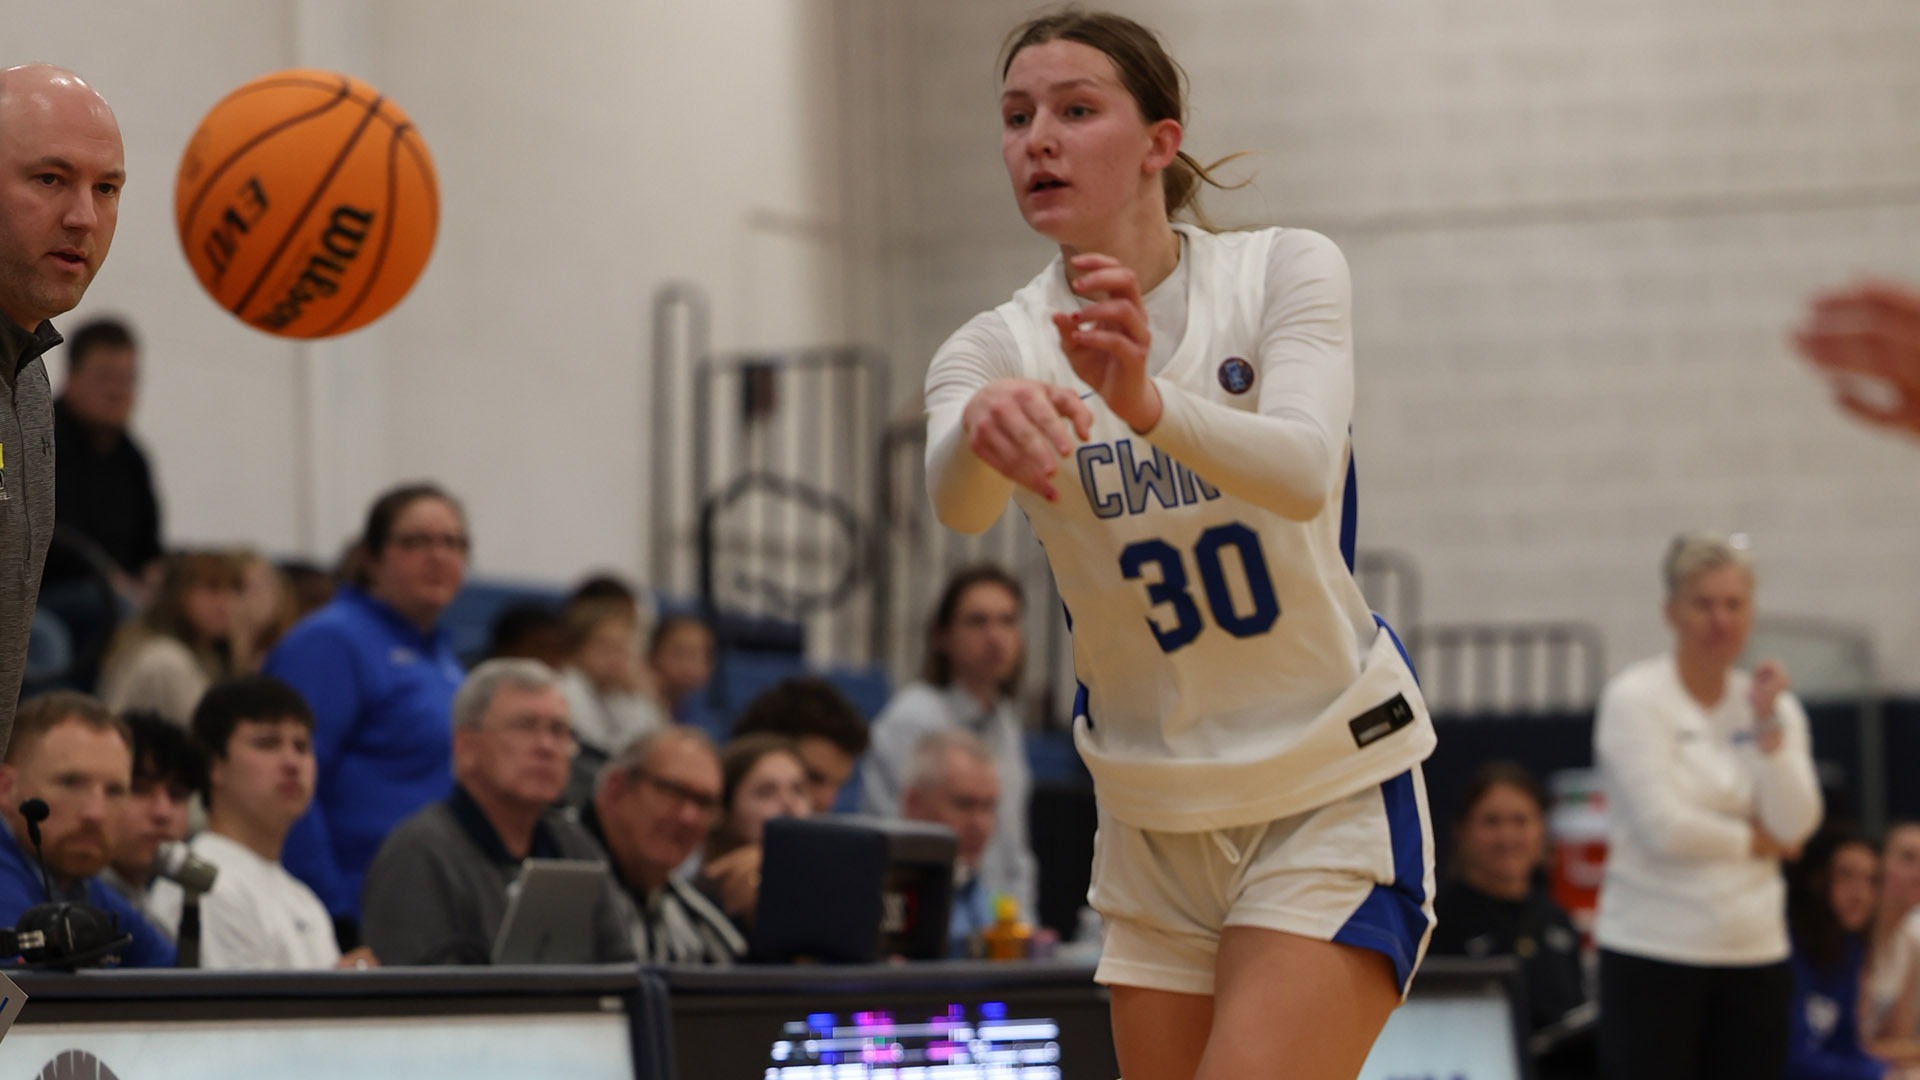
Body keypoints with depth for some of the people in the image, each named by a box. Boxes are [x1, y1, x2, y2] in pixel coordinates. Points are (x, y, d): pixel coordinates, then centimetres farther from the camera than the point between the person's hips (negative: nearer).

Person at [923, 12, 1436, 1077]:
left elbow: (1303, 469, -30)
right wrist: (984, 428, -53)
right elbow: (954, 499, -28)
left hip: (1334, 798, -4)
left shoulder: (1285, 272, -9)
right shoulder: (997, 349, -4)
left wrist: (1147, 404, -50)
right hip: (1154, 823, 4)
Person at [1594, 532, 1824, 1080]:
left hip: (1755, 952, 5)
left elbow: (1795, 827, -3)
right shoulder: (1634, 700, -5)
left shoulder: (1773, 704, 10)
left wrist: (1768, 724, -9)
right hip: (1653, 950, -5)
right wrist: (1757, 840, -3)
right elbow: (1662, 827, -14)